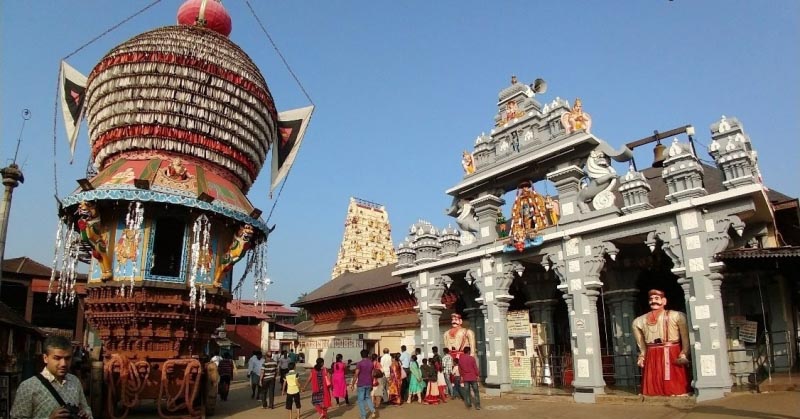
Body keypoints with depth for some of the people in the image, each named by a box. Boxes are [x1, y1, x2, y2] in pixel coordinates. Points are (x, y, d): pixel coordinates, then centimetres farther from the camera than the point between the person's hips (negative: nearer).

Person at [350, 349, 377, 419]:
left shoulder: (359, 363, -13)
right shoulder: (371, 363, 5)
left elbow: (356, 374, -16)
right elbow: (372, 374, 9)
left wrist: (353, 383, -8)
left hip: (361, 384, -5)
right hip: (369, 384, 5)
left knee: (361, 400, 5)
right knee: (367, 397, 20)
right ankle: (373, 411, 2)